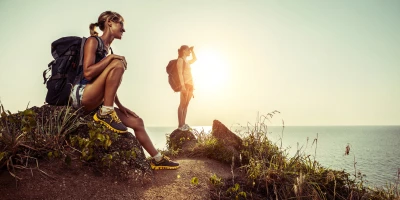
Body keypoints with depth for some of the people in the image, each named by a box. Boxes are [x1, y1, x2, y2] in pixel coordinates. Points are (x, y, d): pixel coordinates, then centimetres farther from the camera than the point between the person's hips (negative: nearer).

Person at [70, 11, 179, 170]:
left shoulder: (108, 49, 19)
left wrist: (120, 106, 10)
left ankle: (158, 160, 13)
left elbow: (109, 84, 16)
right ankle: (105, 114, -23)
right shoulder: (93, 41, -3)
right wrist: (110, 57, -15)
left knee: (137, 122, 4)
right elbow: (87, 73, -18)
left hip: (97, 103, 8)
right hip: (83, 96, -8)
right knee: (117, 64, -25)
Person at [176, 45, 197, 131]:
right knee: (182, 105, -9)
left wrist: (192, 50, 27)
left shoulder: (186, 61, 21)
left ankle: (183, 124, 10)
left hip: (190, 84, 9)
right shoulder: (180, 60, -3)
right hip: (185, 84, -9)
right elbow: (180, 73, -13)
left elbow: (195, 59, 41)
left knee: (186, 105, 7)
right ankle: (180, 125, -9)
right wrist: (183, 85, -21)